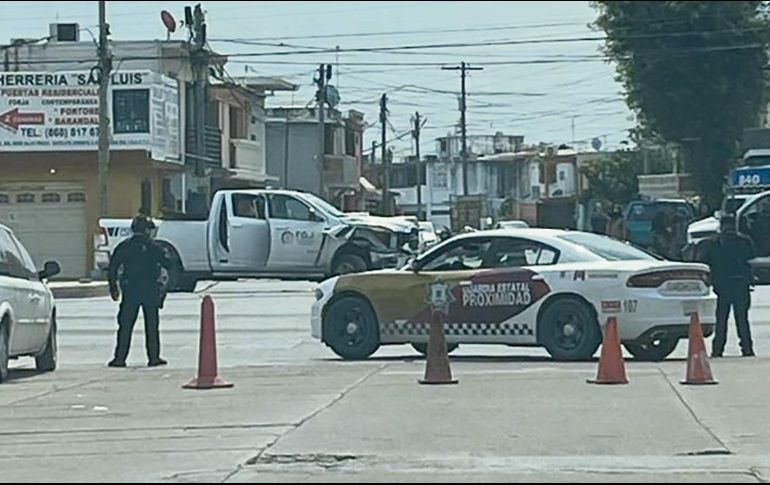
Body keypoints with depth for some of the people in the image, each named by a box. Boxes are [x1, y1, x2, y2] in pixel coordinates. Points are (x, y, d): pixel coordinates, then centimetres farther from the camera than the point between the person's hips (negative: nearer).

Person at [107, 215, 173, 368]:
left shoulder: (124, 247, 3)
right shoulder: (153, 247, -3)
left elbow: (113, 267, 2)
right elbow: (168, 264, -1)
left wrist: (113, 287, 9)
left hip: (130, 292, 1)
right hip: (151, 291, -1)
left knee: (125, 325, 4)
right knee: (151, 326, 6)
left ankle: (120, 358, 0)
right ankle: (154, 357, 5)